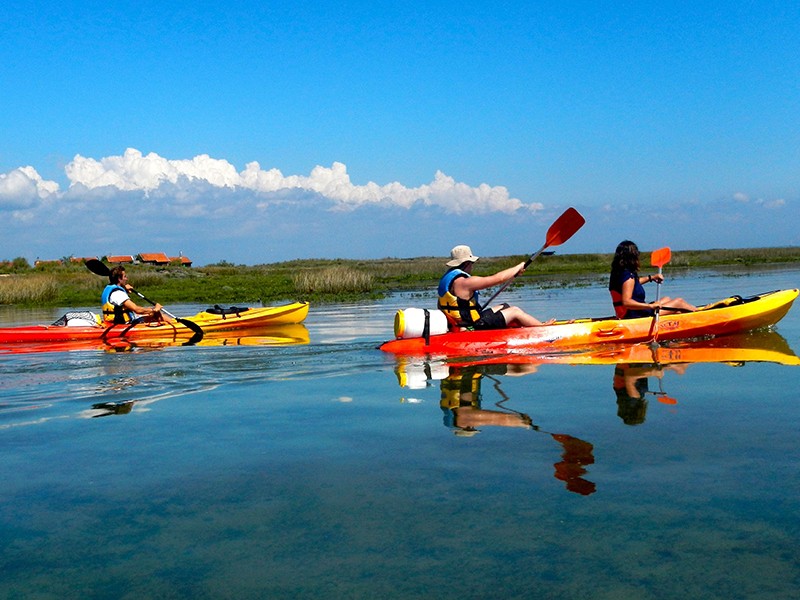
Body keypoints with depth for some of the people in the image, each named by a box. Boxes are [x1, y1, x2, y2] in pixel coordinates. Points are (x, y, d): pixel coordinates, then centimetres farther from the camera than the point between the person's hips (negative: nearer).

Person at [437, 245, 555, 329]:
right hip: (473, 327, -10)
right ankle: (544, 328, 23)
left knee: (504, 307, 20)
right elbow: (497, 278, -20)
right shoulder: (464, 282, -24)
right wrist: (518, 267, -5)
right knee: (515, 311, 3)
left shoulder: (447, 277, 6)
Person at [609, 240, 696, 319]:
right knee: (679, 302, 3)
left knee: (666, 299, 27)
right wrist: (651, 306, -31)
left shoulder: (618, 273, 7)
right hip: (637, 317, -10)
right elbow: (626, 302, -32)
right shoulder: (628, 276, -22)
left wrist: (651, 277, 31)